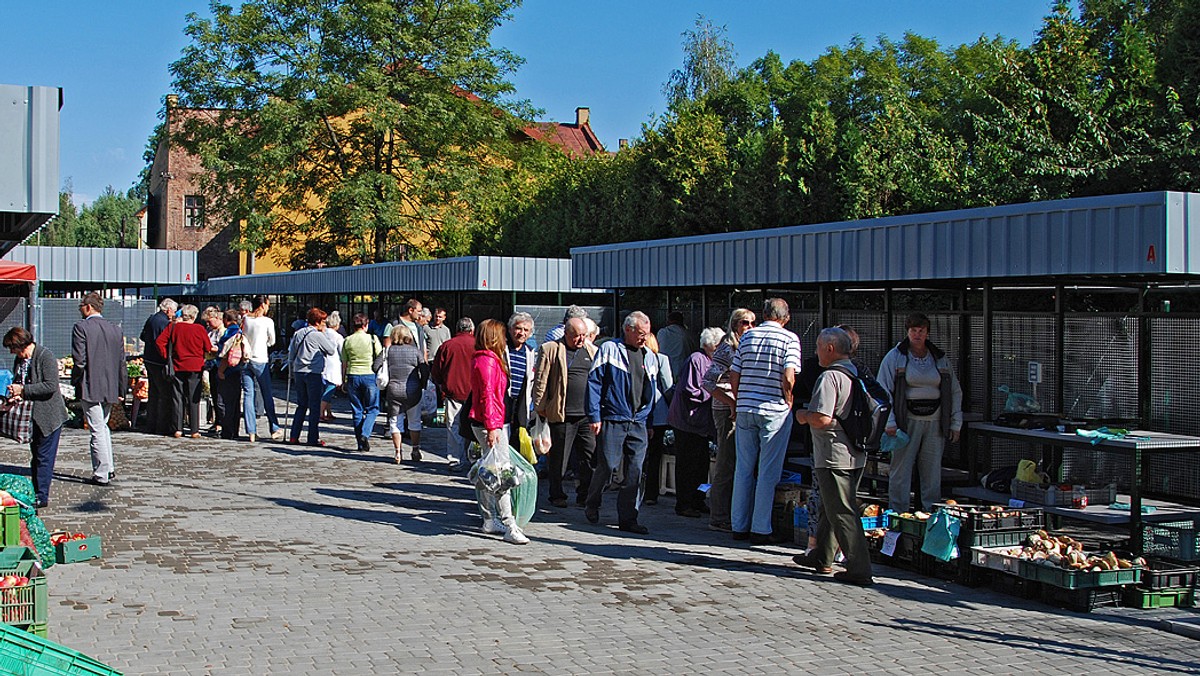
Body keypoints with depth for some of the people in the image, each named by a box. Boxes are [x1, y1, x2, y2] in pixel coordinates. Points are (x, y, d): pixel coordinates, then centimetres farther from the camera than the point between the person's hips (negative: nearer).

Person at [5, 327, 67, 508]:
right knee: (35, 457, 13)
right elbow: (18, 383, 22)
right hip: (33, 416, 8)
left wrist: (23, 390, -21)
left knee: (44, 457, -6)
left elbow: (50, 386, -23)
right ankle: (36, 493, 20)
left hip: (48, 415, -8)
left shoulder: (45, 357, -15)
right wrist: (15, 393, -1)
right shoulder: (19, 360, 9)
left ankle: (42, 496, -2)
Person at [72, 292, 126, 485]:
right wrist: (120, 390, 13)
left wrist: (78, 380, 3)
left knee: (96, 430, -1)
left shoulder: (81, 327, -10)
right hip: (110, 388, 6)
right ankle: (109, 467, 22)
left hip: (91, 387, -6)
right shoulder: (115, 329, 7)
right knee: (103, 426, 21)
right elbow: (122, 363, 8)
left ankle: (101, 474, 2)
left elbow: (79, 360, -15)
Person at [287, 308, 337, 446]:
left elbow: (291, 353, 13)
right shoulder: (318, 335, -10)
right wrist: (324, 333, 4)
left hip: (299, 372, 6)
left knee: (301, 405, 15)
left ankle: (294, 436, 10)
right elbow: (331, 350, -3)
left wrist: (292, 371, 21)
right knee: (314, 407, 1)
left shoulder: (298, 333, 9)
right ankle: (313, 439, 1)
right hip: (314, 373, -6)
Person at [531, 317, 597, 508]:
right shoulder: (550, 349, 1)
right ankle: (557, 495, 16)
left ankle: (585, 495, 12)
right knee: (559, 457, 4)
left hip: (588, 414, 4)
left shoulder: (593, 352, 14)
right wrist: (540, 407, -3)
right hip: (562, 415, -4)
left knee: (591, 455, 1)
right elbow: (540, 380, 0)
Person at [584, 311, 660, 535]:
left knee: (635, 471, 0)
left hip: (638, 423, 5)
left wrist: (650, 418, 14)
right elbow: (594, 382, -4)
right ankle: (592, 504, 20)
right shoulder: (609, 349, 0)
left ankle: (628, 518, 6)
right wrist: (594, 416, -10)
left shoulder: (649, 357, 16)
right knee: (609, 466, -5)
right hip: (613, 420, -5)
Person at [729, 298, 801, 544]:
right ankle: (760, 530, 3)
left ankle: (739, 526, 16)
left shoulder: (748, 336, 9)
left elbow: (733, 377, 7)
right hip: (774, 410, -4)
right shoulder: (789, 338, -5)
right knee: (767, 472, 1)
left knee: (743, 469, 11)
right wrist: (788, 403, 0)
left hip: (745, 409, 4)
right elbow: (788, 378, -15)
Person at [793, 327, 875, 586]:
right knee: (830, 508, 21)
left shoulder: (830, 377, -16)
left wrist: (804, 415, -4)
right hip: (856, 454, 9)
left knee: (842, 512, -5)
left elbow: (822, 419, -25)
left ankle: (859, 570, -5)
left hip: (834, 456, -9)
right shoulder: (856, 374, 12)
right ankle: (821, 557, 33)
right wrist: (810, 415, 20)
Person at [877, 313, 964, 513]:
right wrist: (889, 422, -10)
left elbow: (955, 392, 17)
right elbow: (884, 392, 0)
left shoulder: (940, 359, 13)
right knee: (901, 470, -3)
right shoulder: (895, 357, 2)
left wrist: (955, 423, 10)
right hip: (907, 421, -3)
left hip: (935, 423, 3)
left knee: (933, 472, 6)